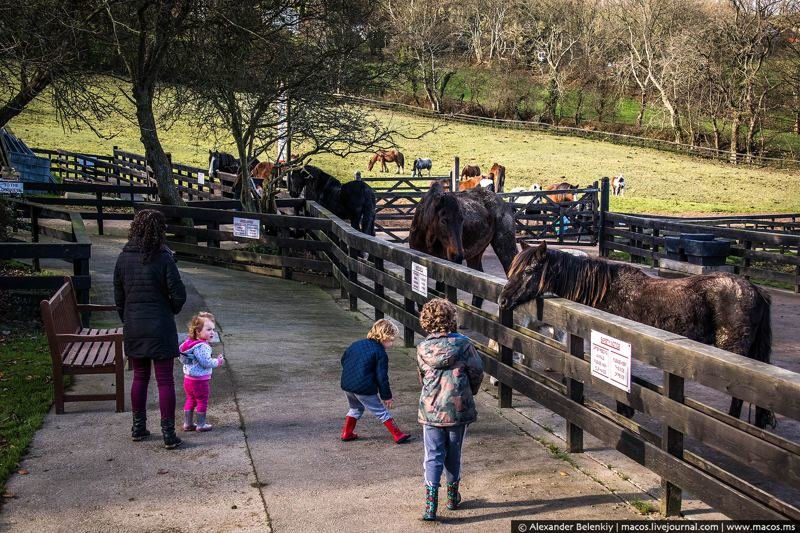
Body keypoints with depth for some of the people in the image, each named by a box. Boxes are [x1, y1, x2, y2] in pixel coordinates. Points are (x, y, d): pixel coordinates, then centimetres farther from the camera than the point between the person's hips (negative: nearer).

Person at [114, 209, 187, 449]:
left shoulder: (123, 258, 0)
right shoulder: (163, 258, -14)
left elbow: (118, 297, 7)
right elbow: (179, 294, -14)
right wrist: (171, 310, 7)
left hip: (133, 328, 4)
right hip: (160, 328, -4)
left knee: (139, 377, 17)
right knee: (165, 380, 2)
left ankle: (138, 427, 25)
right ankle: (168, 433, 4)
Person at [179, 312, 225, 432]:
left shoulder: (189, 343, 6)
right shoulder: (201, 346, -24)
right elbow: (206, 362, -26)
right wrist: (217, 362, -9)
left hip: (188, 378, 9)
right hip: (199, 380, -9)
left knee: (190, 400, 19)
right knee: (202, 401, 6)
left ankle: (187, 423, 25)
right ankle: (201, 424, 13)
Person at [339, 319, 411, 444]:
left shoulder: (356, 344, 11)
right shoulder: (380, 353, -10)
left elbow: (343, 359, 19)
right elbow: (382, 378, -12)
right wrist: (387, 396, -3)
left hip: (346, 384, 6)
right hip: (364, 388, -6)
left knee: (355, 408, 30)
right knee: (381, 412, 6)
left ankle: (346, 433, 29)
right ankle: (398, 436, 10)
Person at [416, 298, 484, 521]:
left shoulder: (422, 349, -4)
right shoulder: (462, 344, -10)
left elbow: (422, 378, 8)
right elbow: (477, 372, -3)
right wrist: (469, 393, 16)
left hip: (430, 410, 1)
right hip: (458, 409, 0)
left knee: (433, 456, 5)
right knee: (453, 454, 17)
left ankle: (430, 503, -6)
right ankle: (453, 496, 32)